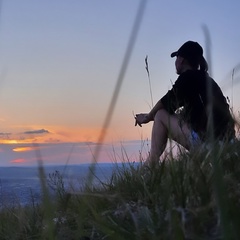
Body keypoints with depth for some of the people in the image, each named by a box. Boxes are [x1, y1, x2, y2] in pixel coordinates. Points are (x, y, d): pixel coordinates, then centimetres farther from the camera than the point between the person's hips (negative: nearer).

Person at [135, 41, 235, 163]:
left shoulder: (188, 76, -6)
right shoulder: (206, 79, 21)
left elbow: (167, 102, -1)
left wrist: (148, 117, 16)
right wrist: (150, 116, 29)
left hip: (205, 138, -9)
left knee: (160, 116, 2)